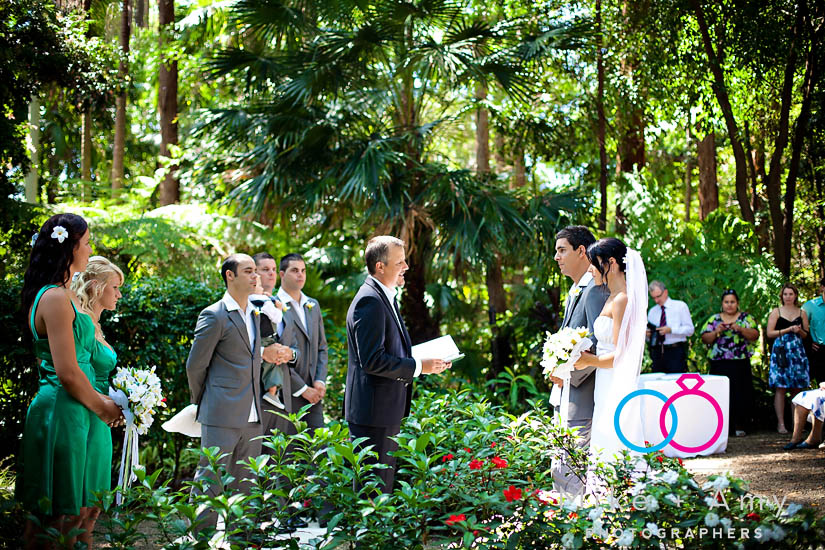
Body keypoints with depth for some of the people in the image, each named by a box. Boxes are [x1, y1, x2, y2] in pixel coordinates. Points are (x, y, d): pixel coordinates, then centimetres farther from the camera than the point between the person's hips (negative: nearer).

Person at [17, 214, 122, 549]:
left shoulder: (64, 295, 13)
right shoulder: (56, 297, -17)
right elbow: (68, 372, -20)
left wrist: (99, 399, 13)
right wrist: (102, 406, -6)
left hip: (72, 412, 10)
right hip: (61, 412, -10)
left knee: (77, 507, 14)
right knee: (60, 513, -2)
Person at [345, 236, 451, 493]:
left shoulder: (386, 298, 14)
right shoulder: (370, 301, -18)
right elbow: (371, 360, -25)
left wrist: (426, 359, 9)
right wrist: (418, 367, -19)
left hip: (388, 408, 10)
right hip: (373, 412, -10)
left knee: (384, 480, 16)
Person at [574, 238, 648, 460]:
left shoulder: (622, 300, -15)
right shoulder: (612, 298, 14)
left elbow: (620, 355, -18)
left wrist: (589, 360, -7)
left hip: (617, 389, -10)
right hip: (607, 389, 10)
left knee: (612, 451, -6)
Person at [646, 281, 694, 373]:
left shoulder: (680, 306, 5)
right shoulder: (652, 311, 18)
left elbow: (690, 330, -3)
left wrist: (671, 330, -15)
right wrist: (647, 334, -5)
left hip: (676, 352, -4)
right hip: (657, 353, 4)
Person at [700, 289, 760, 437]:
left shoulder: (746, 318, 9)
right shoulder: (714, 319, 13)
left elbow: (755, 335, -2)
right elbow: (704, 339, 7)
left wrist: (740, 329, -16)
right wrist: (716, 332, -10)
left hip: (740, 364, -1)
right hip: (719, 364, 1)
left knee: (740, 395, -5)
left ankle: (739, 426, 4)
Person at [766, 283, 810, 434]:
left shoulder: (802, 312, 14)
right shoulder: (776, 312, 7)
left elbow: (806, 335, 17)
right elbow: (769, 333, -1)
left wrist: (799, 331, -5)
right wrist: (788, 330, -8)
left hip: (797, 351, 3)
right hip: (781, 351, -3)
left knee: (797, 388, 2)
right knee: (780, 388, -7)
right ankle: (780, 423, -5)